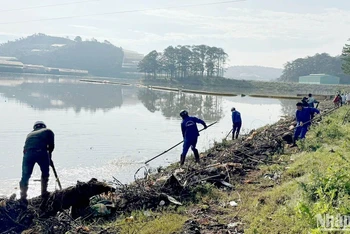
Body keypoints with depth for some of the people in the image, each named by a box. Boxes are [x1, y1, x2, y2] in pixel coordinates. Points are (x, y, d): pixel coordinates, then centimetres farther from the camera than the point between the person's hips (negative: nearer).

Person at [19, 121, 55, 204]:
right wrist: (49, 154, 28)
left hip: (28, 153, 2)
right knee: (45, 172, 21)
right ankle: (44, 192, 23)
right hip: (41, 152, -2)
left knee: (25, 175, 11)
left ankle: (23, 196, 7)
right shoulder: (48, 131, 23)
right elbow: (51, 146, 13)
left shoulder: (30, 134, 34)